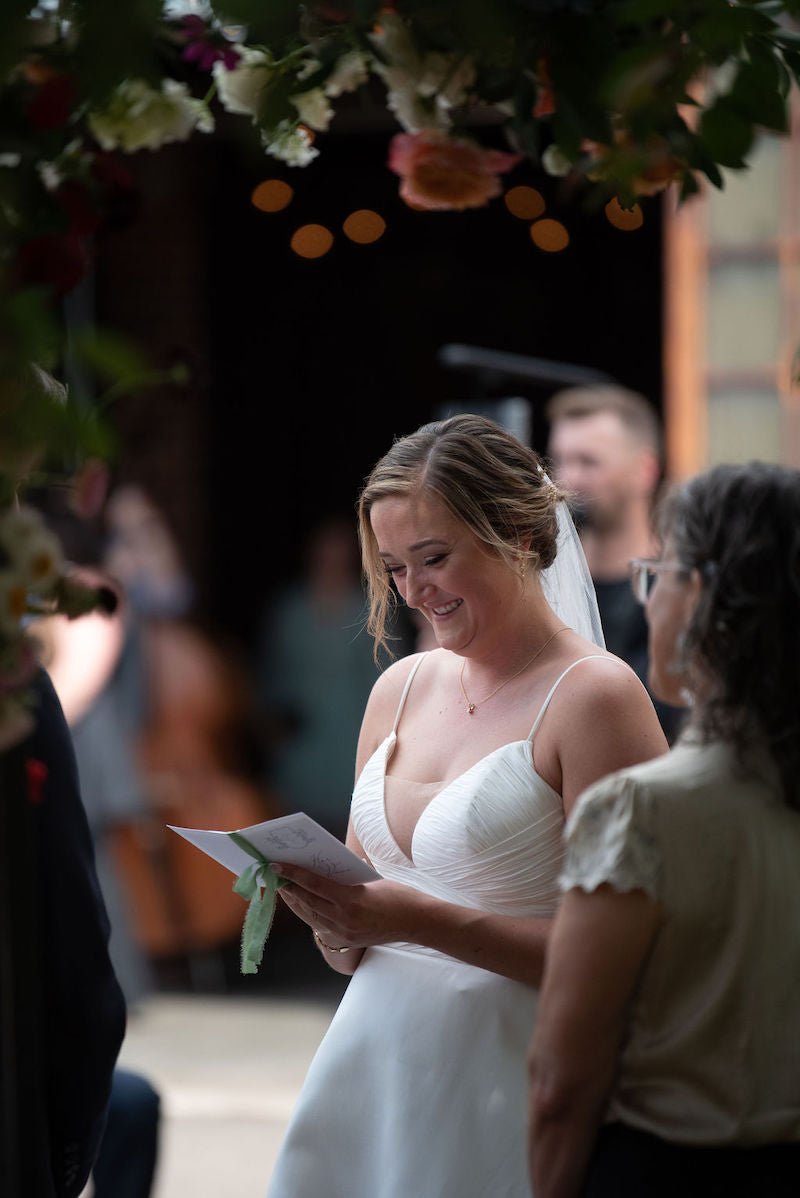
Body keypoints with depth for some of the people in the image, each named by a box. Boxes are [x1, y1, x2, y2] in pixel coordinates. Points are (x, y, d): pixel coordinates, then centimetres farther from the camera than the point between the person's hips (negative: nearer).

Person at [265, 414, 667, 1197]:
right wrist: (333, 919, -6)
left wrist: (422, 921, -21)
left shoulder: (594, 697, -9)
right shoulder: (400, 689, 11)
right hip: (372, 1066, 6)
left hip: (507, 1081, -6)